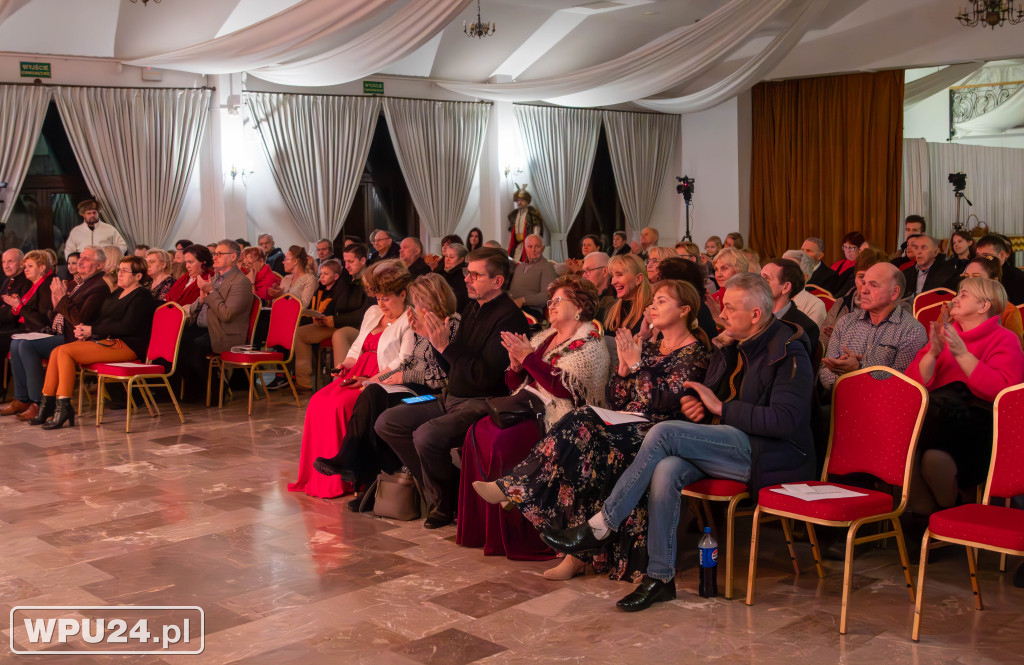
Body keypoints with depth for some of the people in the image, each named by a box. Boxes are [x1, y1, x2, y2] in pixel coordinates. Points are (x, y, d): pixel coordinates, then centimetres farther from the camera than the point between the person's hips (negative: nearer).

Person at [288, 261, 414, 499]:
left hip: (383, 382, -8)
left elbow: (404, 361, -13)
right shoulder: (372, 313, 23)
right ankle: (318, 477, -14)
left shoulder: (410, 321, -3)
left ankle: (338, 481, -19)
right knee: (318, 401, -16)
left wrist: (371, 380, -20)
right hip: (358, 375, 8)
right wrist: (348, 363, 5)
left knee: (340, 405, -28)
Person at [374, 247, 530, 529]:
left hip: (481, 405, -10)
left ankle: (447, 502, -4)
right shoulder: (473, 310, 13)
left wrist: (446, 346, -25)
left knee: (426, 435, -31)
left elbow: (485, 376, -24)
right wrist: (433, 337, 3)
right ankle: (438, 488, 3)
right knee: (387, 423, 0)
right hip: (452, 399, 10)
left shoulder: (508, 318, -16)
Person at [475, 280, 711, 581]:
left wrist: (636, 364, -11)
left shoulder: (694, 352, 0)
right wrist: (623, 364, 1)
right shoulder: (649, 347, 23)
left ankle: (514, 487, -25)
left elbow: (665, 399, -15)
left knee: (581, 432, -29)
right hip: (627, 426, 7)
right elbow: (615, 401, 15)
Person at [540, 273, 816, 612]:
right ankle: (660, 577, -18)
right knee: (666, 469, -25)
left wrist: (721, 407, -16)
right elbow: (707, 396, 28)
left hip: (771, 454, -7)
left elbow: (784, 420, -20)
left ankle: (601, 526, -17)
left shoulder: (789, 354, -9)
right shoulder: (731, 349, 17)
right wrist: (693, 403, 3)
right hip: (727, 446, 8)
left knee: (664, 432, -25)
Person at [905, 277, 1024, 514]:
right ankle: (926, 514, -7)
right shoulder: (944, 334, 21)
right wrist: (933, 353, -6)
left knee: (935, 456, -33)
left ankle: (950, 512, -3)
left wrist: (962, 354, -14)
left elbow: (1002, 390, -11)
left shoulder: (1004, 339, 8)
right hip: (942, 412, 4)